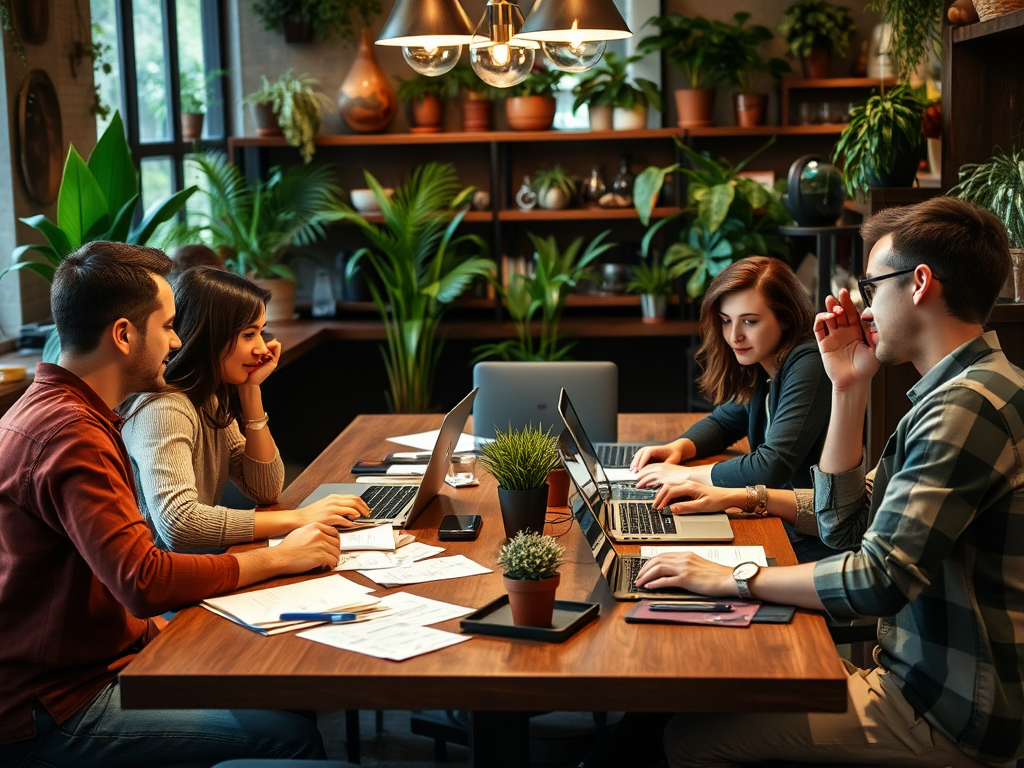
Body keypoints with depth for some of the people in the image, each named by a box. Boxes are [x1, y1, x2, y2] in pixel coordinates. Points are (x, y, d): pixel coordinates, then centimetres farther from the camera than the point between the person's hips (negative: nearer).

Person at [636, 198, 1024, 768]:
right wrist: (850, 387, 4)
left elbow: (878, 580, -29)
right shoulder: (967, 387, 12)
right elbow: (844, 525, 10)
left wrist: (735, 579, -19)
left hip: (952, 719, -10)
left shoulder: (969, 405, -24)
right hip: (924, 672, 10)